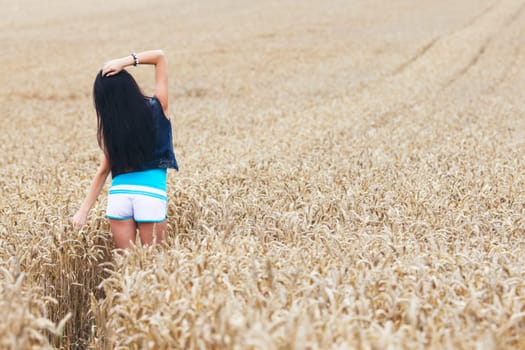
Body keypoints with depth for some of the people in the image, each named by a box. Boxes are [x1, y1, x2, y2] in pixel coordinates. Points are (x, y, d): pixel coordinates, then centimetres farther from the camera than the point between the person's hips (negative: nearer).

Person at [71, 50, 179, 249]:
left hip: (119, 193, 1)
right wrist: (125, 62, -5)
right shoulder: (157, 109, 0)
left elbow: (103, 171, 2)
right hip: (152, 194, -1)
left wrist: (84, 210, 8)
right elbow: (159, 56, 7)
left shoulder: (110, 126, 1)